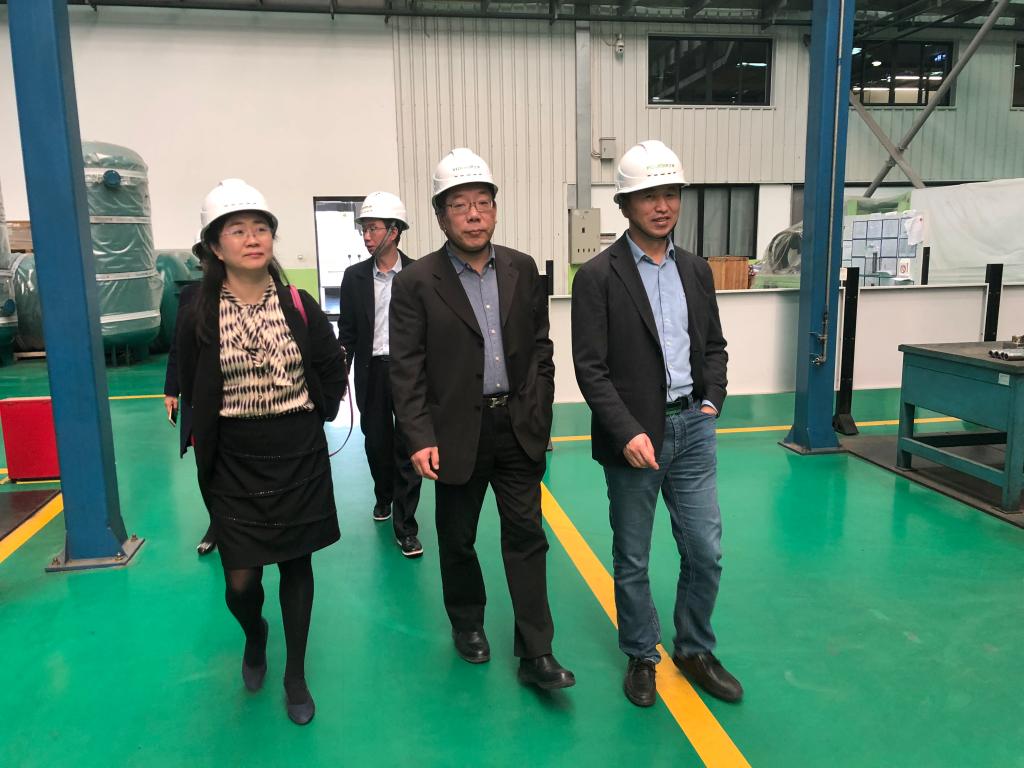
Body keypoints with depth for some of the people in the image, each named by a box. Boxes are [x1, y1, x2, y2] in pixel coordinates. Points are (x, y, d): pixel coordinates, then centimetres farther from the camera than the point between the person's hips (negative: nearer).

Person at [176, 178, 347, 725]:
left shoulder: (299, 305, -4)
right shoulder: (198, 317, -7)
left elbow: (333, 370, 5)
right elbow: (192, 393, 2)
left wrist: (316, 418, 1)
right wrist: (212, 442, 0)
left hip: (300, 460, 1)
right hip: (235, 467, -1)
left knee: (297, 564, 10)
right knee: (240, 581, 1)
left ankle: (295, 676, 30)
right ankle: (255, 637, 38)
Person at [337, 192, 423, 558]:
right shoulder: (355, 276, 4)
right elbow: (347, 331, 6)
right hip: (371, 373, 3)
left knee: (408, 448, -1)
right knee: (377, 443, 15)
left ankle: (405, 526, 7)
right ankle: (384, 496, 42)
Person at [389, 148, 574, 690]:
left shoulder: (523, 270, 4)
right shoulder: (416, 282, -7)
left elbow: (540, 346, 8)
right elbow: (406, 368, -8)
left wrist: (537, 414, 2)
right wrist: (420, 438, -14)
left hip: (518, 427, 2)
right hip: (457, 432, -2)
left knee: (527, 537, 5)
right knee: (458, 538, 14)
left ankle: (535, 653, 15)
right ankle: (467, 624, 38)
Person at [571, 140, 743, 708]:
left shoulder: (696, 270, 9)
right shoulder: (597, 277, -8)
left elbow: (713, 345, 16)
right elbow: (590, 367, -12)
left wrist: (712, 400, 2)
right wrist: (627, 432, -19)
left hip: (692, 427, 5)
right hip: (634, 435, -4)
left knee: (705, 553, 11)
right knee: (632, 561, 10)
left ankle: (695, 651, 33)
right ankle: (641, 657, 31)